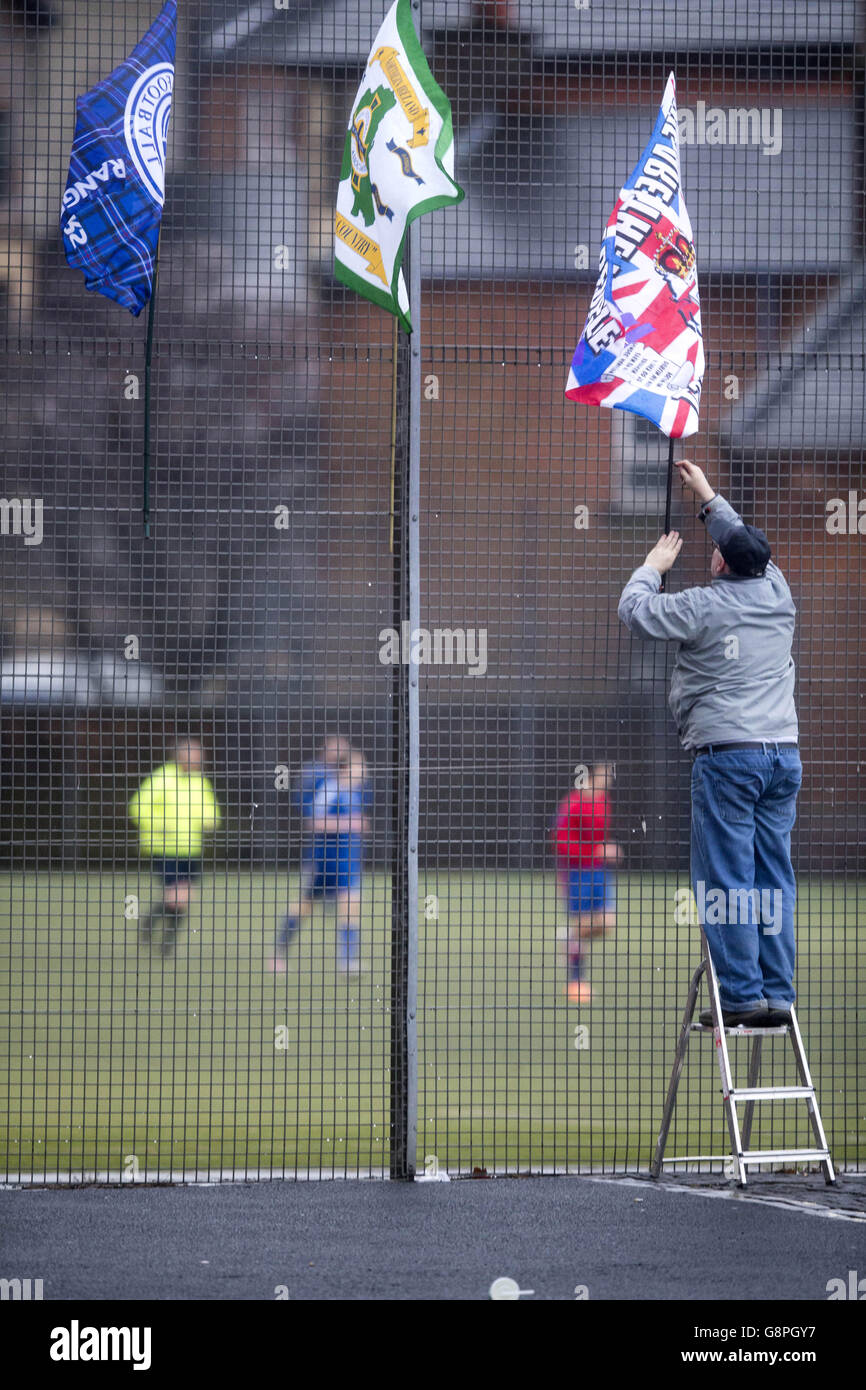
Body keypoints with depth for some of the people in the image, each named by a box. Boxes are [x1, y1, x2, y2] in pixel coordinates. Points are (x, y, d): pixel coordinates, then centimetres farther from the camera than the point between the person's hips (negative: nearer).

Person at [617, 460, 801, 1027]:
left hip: (727, 753, -6)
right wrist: (709, 497, 41)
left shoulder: (706, 606, -7)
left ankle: (742, 995, -8)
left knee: (726, 882, -4)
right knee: (774, 878, 7)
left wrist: (654, 566, 22)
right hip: (784, 752, 6)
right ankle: (777, 994, 4)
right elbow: (748, 543, 30)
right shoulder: (777, 593, 10)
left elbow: (635, 610, 4)